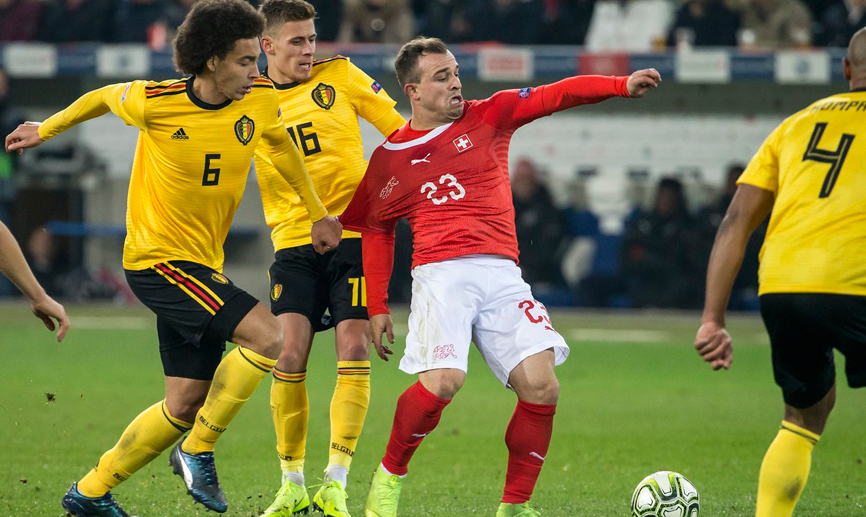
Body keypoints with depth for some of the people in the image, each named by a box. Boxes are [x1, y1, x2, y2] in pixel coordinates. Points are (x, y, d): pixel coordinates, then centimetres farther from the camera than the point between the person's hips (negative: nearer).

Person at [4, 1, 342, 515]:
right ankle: (198, 451, -7)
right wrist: (48, 129, 22)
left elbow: (283, 146, 19)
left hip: (204, 267, 7)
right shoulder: (153, 103, -16)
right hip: (157, 258, -7)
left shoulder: (261, 99, -3)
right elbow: (104, 97, 6)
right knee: (268, 335, -22)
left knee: (185, 405, 9)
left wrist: (319, 214, 22)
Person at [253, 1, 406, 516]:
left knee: (354, 353, -10)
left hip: (355, 234, -1)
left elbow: (401, 129, 10)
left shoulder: (341, 76, 5)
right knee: (289, 355, -11)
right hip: (294, 242, 1)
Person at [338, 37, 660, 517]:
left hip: (502, 275, 2)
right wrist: (376, 306, 18)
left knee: (541, 386, -13)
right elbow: (375, 229, 24)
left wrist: (623, 85, -12)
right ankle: (389, 477, 1)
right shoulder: (388, 159, 13)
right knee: (441, 381, -24)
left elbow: (556, 95, 2)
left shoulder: (487, 118, 12)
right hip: (440, 275, -2)